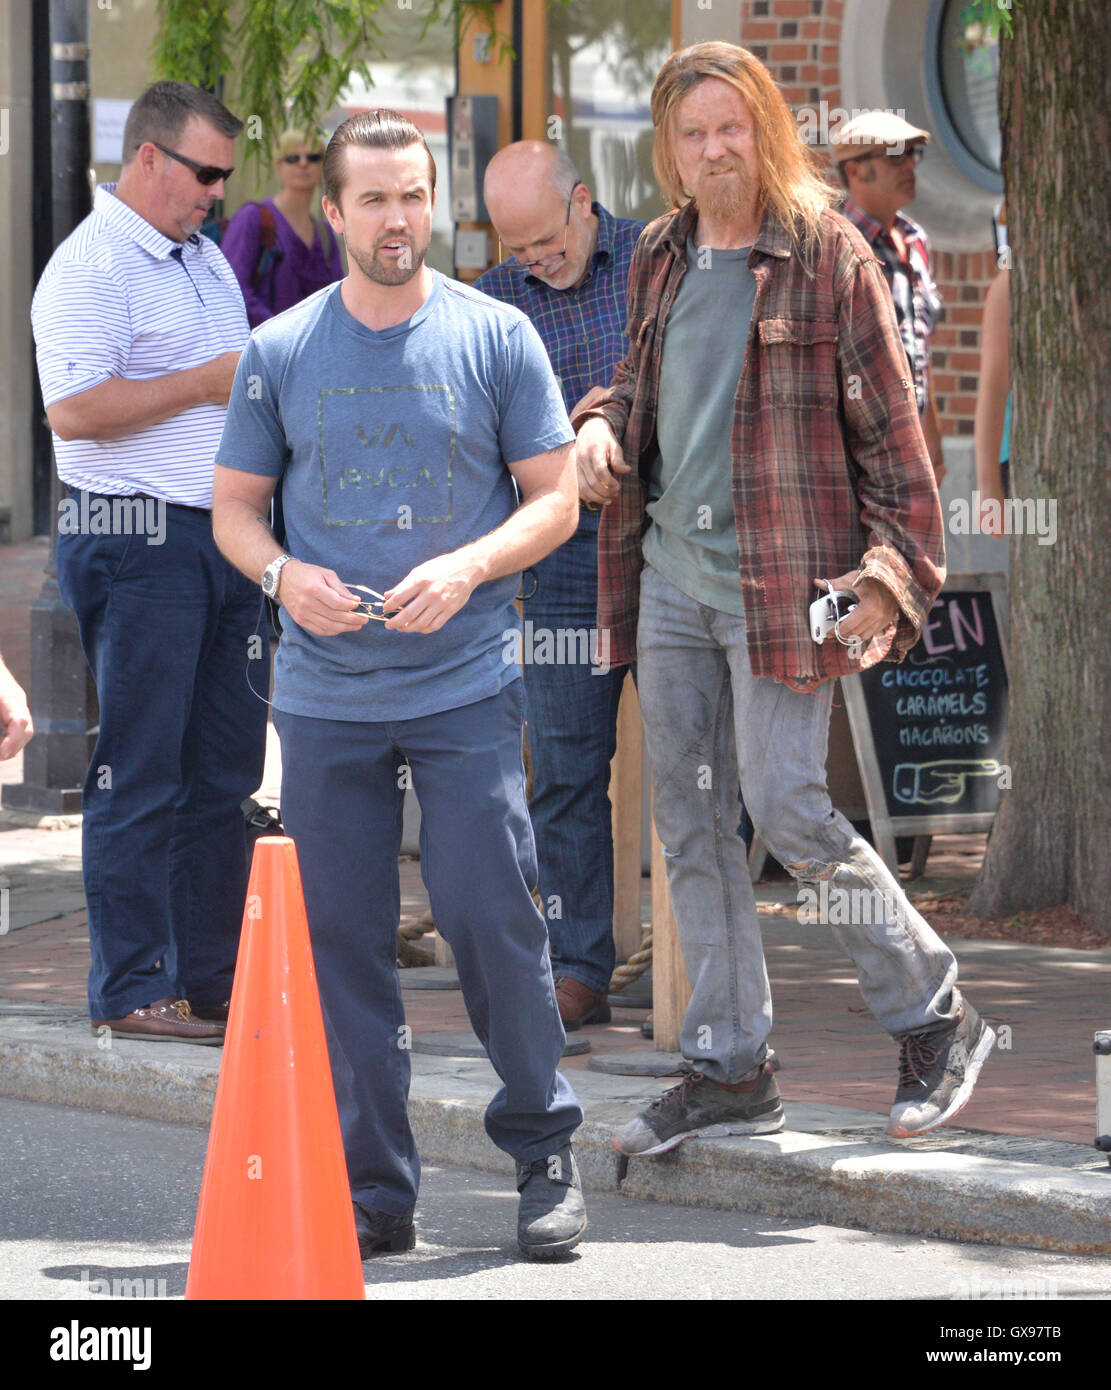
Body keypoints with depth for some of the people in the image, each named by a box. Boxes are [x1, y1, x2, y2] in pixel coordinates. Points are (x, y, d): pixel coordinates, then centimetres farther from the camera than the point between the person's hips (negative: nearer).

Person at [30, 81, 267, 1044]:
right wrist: (206, 383, -16)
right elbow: (76, 407, -21)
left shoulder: (206, 260, 19)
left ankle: (213, 976, 16)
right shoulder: (90, 267, -10)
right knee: (139, 779, -6)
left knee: (222, 773, 10)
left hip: (222, 537, 9)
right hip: (138, 541, -9)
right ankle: (133, 992, -3)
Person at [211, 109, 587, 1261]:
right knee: (342, 938, 3)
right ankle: (373, 1189, 11)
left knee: (490, 916, -8)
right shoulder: (280, 353, 5)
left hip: (465, 688, -2)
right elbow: (234, 508, 10)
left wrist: (466, 570, -15)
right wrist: (286, 576, -11)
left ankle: (543, 1151, 10)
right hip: (325, 695, 2)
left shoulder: (497, 339, 1)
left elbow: (555, 498, 2)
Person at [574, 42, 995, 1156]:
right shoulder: (660, 258, 12)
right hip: (669, 573, 7)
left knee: (786, 805, -11)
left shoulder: (828, 256, -5)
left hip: (779, 580, -7)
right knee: (689, 819, 6)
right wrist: (603, 426, 3)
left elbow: (887, 425, -4)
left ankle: (935, 1018, 6)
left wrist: (894, 567, -10)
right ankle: (728, 1072, 12)